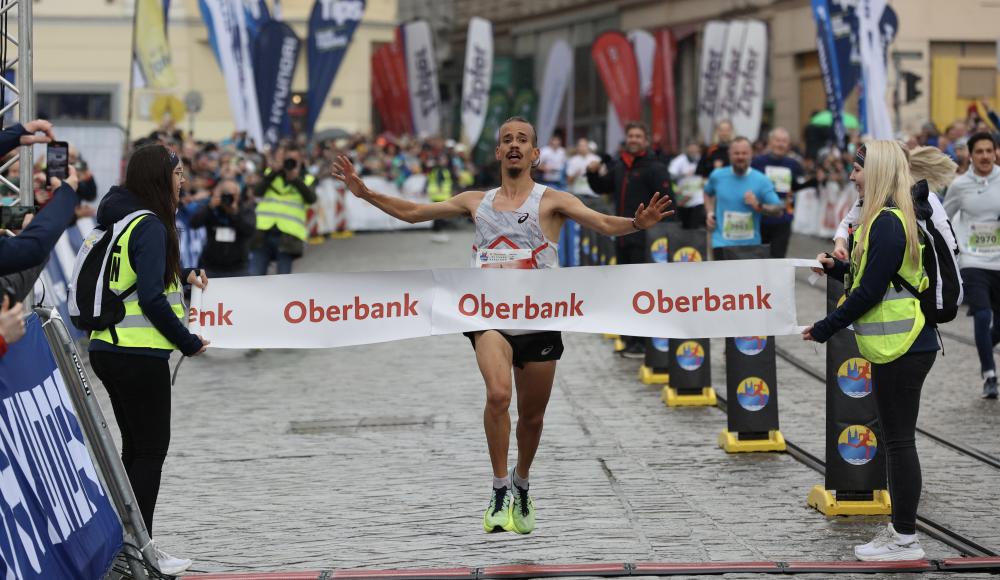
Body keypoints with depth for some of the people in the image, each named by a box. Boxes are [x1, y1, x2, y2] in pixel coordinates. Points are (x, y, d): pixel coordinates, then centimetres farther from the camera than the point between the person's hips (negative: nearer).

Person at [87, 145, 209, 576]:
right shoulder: (149, 226, -15)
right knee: (151, 450, -1)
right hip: (139, 354, -9)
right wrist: (188, 342, -11)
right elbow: (151, 298, -20)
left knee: (135, 447, 16)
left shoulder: (117, 221, 11)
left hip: (107, 350, 9)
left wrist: (181, 274, 19)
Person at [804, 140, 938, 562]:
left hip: (902, 347, -10)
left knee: (899, 440, -4)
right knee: (896, 439, 15)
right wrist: (835, 267, 5)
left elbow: (871, 291, -20)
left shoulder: (887, 223, -18)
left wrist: (825, 329, -13)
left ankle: (905, 540, 1)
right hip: (898, 344, 10)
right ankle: (900, 529, 22)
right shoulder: (888, 218, 14)